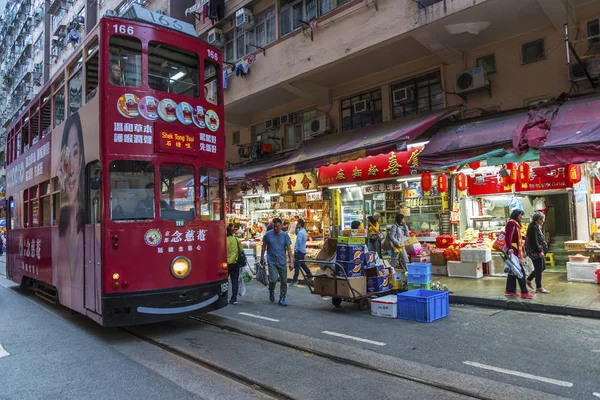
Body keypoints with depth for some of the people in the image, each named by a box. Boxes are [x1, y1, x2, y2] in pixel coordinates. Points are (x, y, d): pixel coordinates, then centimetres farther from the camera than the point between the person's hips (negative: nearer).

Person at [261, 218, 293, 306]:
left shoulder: (285, 235, -1)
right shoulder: (268, 235, -3)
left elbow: (289, 249, 0)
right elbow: (264, 247, 9)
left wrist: (291, 262, -5)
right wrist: (262, 258, 13)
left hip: (282, 262, 2)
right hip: (271, 261, -2)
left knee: (284, 281, 5)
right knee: (273, 279, -13)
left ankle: (282, 299, 20)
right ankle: (271, 292, 18)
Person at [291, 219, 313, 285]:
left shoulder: (300, 233, -21)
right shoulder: (304, 231, 10)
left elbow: (298, 243, -23)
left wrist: (295, 251, -16)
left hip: (299, 251, -10)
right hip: (303, 250, 10)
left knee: (296, 265, -4)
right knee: (302, 264, 21)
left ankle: (295, 280, 0)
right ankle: (309, 275, 29)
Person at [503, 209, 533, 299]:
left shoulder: (516, 224, 20)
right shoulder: (511, 223, -11)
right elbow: (508, 236, -22)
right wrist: (509, 248, -32)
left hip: (515, 251, 11)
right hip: (512, 251, -11)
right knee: (520, 271, -9)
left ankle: (509, 291, 18)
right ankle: (524, 292, -7)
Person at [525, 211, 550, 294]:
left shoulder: (538, 226, 13)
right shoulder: (533, 227, -19)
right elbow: (534, 241, -23)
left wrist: (542, 250, 18)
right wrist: (539, 251, -21)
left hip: (538, 250, 10)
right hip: (534, 251, -10)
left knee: (543, 267, 16)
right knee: (539, 268, -4)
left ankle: (528, 280, 27)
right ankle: (538, 288, 5)